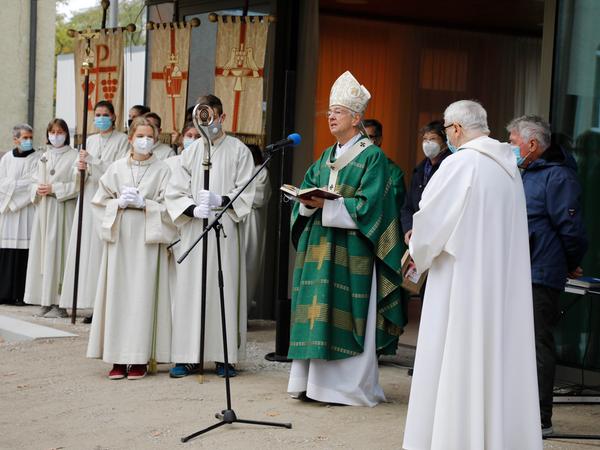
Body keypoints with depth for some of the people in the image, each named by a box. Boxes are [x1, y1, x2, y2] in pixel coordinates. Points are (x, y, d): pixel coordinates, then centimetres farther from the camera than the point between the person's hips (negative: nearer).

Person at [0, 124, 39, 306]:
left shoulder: (37, 159, 3)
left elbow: (34, 183, -6)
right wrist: (20, 185, -7)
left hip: (27, 210, -3)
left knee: (23, 251, -7)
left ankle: (21, 294, -5)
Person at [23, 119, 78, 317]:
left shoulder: (74, 156, -2)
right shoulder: (44, 157, 17)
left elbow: (78, 184, -10)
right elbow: (35, 181, 19)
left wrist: (54, 189, -15)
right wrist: (38, 190, -2)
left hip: (62, 211, -6)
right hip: (43, 210, 6)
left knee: (58, 252, -9)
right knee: (42, 253, 3)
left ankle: (60, 303, -7)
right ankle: (46, 301, 7)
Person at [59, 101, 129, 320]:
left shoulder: (122, 140, 2)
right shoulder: (89, 141, 18)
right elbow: (77, 176, 17)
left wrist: (92, 161, -13)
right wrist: (79, 169, -5)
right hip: (89, 198, 5)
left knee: (104, 250, -12)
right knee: (87, 250, -1)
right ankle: (92, 303, 1)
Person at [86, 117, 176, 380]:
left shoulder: (162, 170, 3)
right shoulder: (116, 168, 9)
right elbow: (100, 201, 10)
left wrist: (144, 204, -13)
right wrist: (119, 203, -7)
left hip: (147, 239, -2)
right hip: (119, 239, 2)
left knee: (143, 296, -5)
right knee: (118, 294, 0)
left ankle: (139, 359, 0)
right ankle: (119, 358, 5)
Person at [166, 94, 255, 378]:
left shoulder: (239, 151, 5)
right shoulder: (190, 152, 11)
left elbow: (245, 194, -1)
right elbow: (175, 192, 6)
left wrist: (220, 200, -17)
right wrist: (193, 209, -12)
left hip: (225, 230, -2)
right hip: (193, 228, 2)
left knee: (225, 288, -3)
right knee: (190, 290, -1)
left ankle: (225, 356, 3)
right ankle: (188, 357, 3)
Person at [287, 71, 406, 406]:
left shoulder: (373, 157, -4)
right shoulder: (326, 157, 19)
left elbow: (368, 205, -13)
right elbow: (305, 193, 15)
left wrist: (327, 205, -18)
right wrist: (309, 202, -8)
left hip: (351, 250, -7)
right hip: (319, 247, 7)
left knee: (347, 315, -7)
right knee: (318, 312, 4)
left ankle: (351, 385, -2)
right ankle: (314, 381, 8)